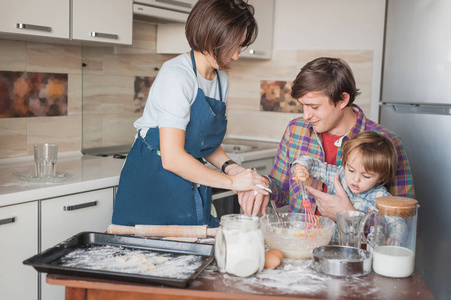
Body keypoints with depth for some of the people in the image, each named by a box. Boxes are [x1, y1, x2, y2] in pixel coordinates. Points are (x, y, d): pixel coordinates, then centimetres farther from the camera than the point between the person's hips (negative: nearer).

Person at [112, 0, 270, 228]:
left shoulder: (222, 80, 7)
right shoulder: (177, 75, -19)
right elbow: (172, 157, -25)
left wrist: (230, 167, -2)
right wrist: (231, 182, -19)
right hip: (152, 188, -7)